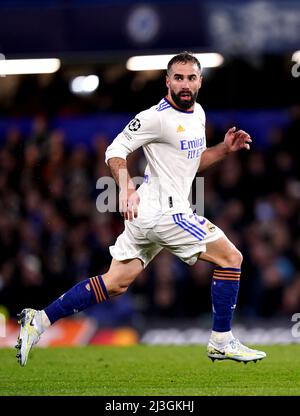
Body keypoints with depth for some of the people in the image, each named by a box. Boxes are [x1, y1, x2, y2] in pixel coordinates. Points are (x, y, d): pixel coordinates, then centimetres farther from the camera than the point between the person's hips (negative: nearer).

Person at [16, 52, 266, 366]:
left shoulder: (197, 113, 14)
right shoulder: (157, 117, -14)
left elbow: (194, 162, 26)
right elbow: (115, 151, -14)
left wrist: (225, 149, 9)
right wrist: (126, 187, -29)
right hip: (164, 211, -9)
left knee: (115, 283, 9)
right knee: (231, 258, -3)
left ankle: (39, 320, 8)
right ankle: (221, 342, 5)